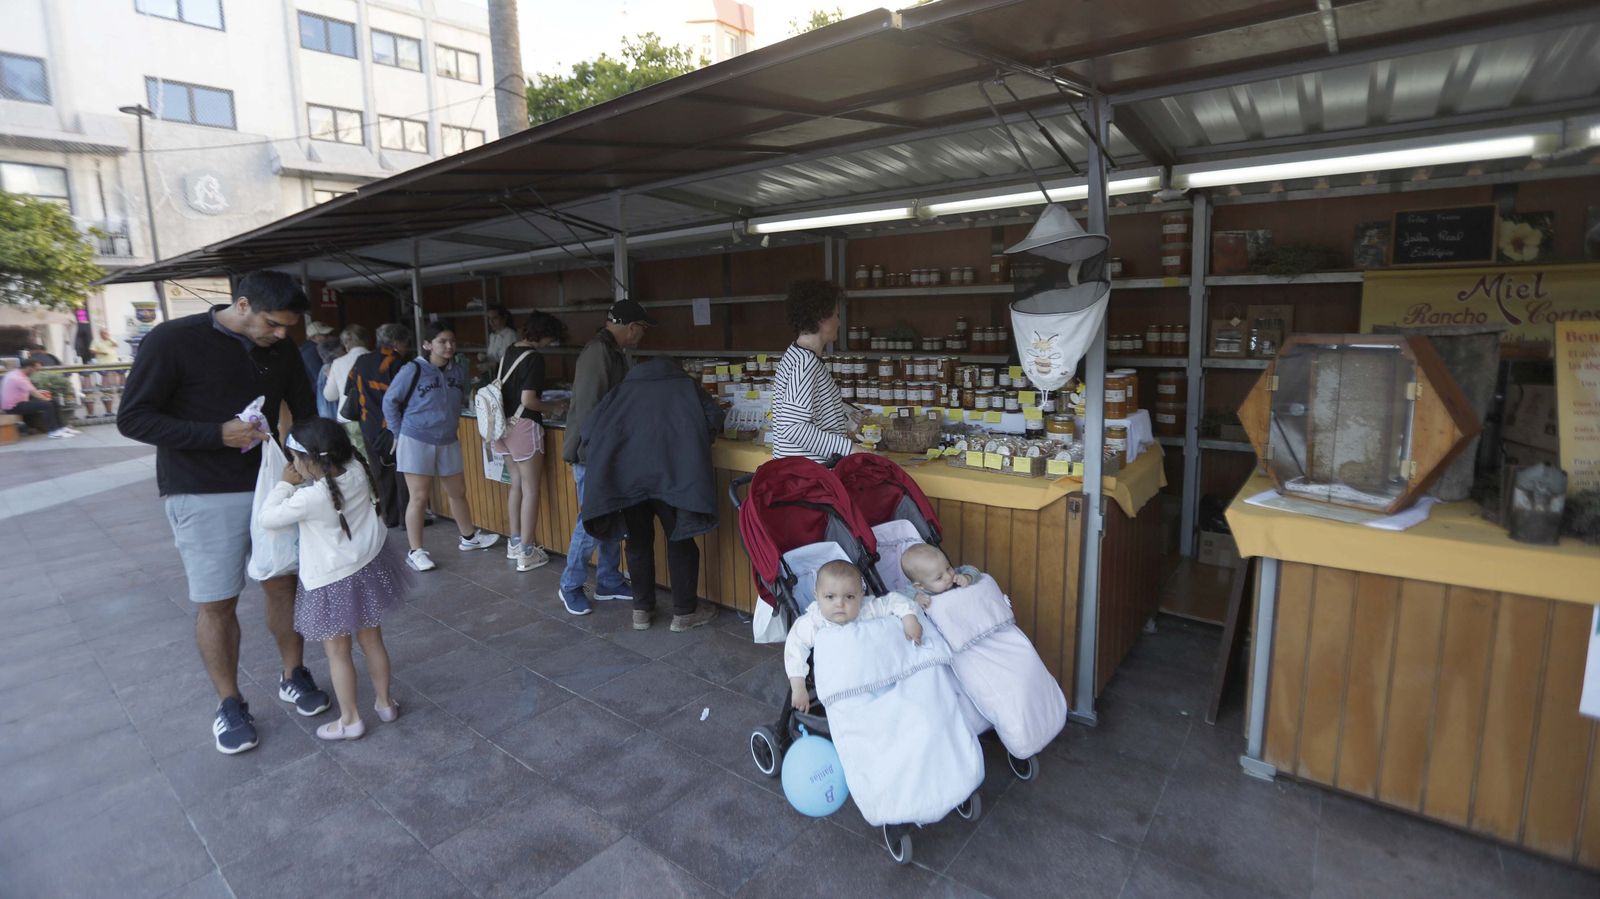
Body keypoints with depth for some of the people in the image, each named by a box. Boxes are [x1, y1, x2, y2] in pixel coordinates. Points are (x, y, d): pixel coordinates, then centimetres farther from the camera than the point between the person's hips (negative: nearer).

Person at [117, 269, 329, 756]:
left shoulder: (282, 350, 2)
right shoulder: (174, 341, -12)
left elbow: (305, 414, 10)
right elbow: (132, 418, -11)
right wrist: (217, 434, -23)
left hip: (270, 484, 4)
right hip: (204, 495, -4)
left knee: (284, 584, 10)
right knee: (216, 603, 3)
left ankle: (293, 676, 29)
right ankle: (230, 704, 20)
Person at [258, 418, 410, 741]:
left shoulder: (310, 498, -26)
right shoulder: (357, 470, -11)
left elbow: (268, 517, -12)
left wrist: (285, 483, -3)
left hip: (332, 582, -6)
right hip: (368, 568, 6)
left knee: (337, 653, 11)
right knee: (372, 642, 19)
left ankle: (350, 720, 22)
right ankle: (385, 703, 33)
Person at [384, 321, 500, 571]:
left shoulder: (457, 371, 1)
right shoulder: (413, 370, -14)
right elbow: (390, 401, -6)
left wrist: (452, 423, 10)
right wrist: (400, 433, -4)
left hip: (448, 443, 5)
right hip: (416, 442, -5)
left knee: (458, 492, 16)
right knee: (419, 497, 0)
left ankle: (469, 538, 33)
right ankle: (416, 552, 12)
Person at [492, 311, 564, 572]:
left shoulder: (509, 352, 10)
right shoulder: (534, 358, -16)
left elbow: (498, 387, 17)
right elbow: (527, 400, -21)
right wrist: (550, 408, -4)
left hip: (506, 425, 8)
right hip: (523, 426, -8)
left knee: (516, 485, 17)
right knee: (530, 489, 0)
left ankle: (514, 543, 26)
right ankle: (526, 553, 5)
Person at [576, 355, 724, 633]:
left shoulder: (624, 388, 23)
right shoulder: (685, 385, 20)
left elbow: (592, 426, 12)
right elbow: (714, 418, 7)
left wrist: (590, 458, 26)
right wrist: (694, 441, 23)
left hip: (625, 474, 3)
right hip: (670, 471, -3)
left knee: (638, 540, 16)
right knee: (680, 540, 8)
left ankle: (641, 610, 26)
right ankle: (684, 613, 15)